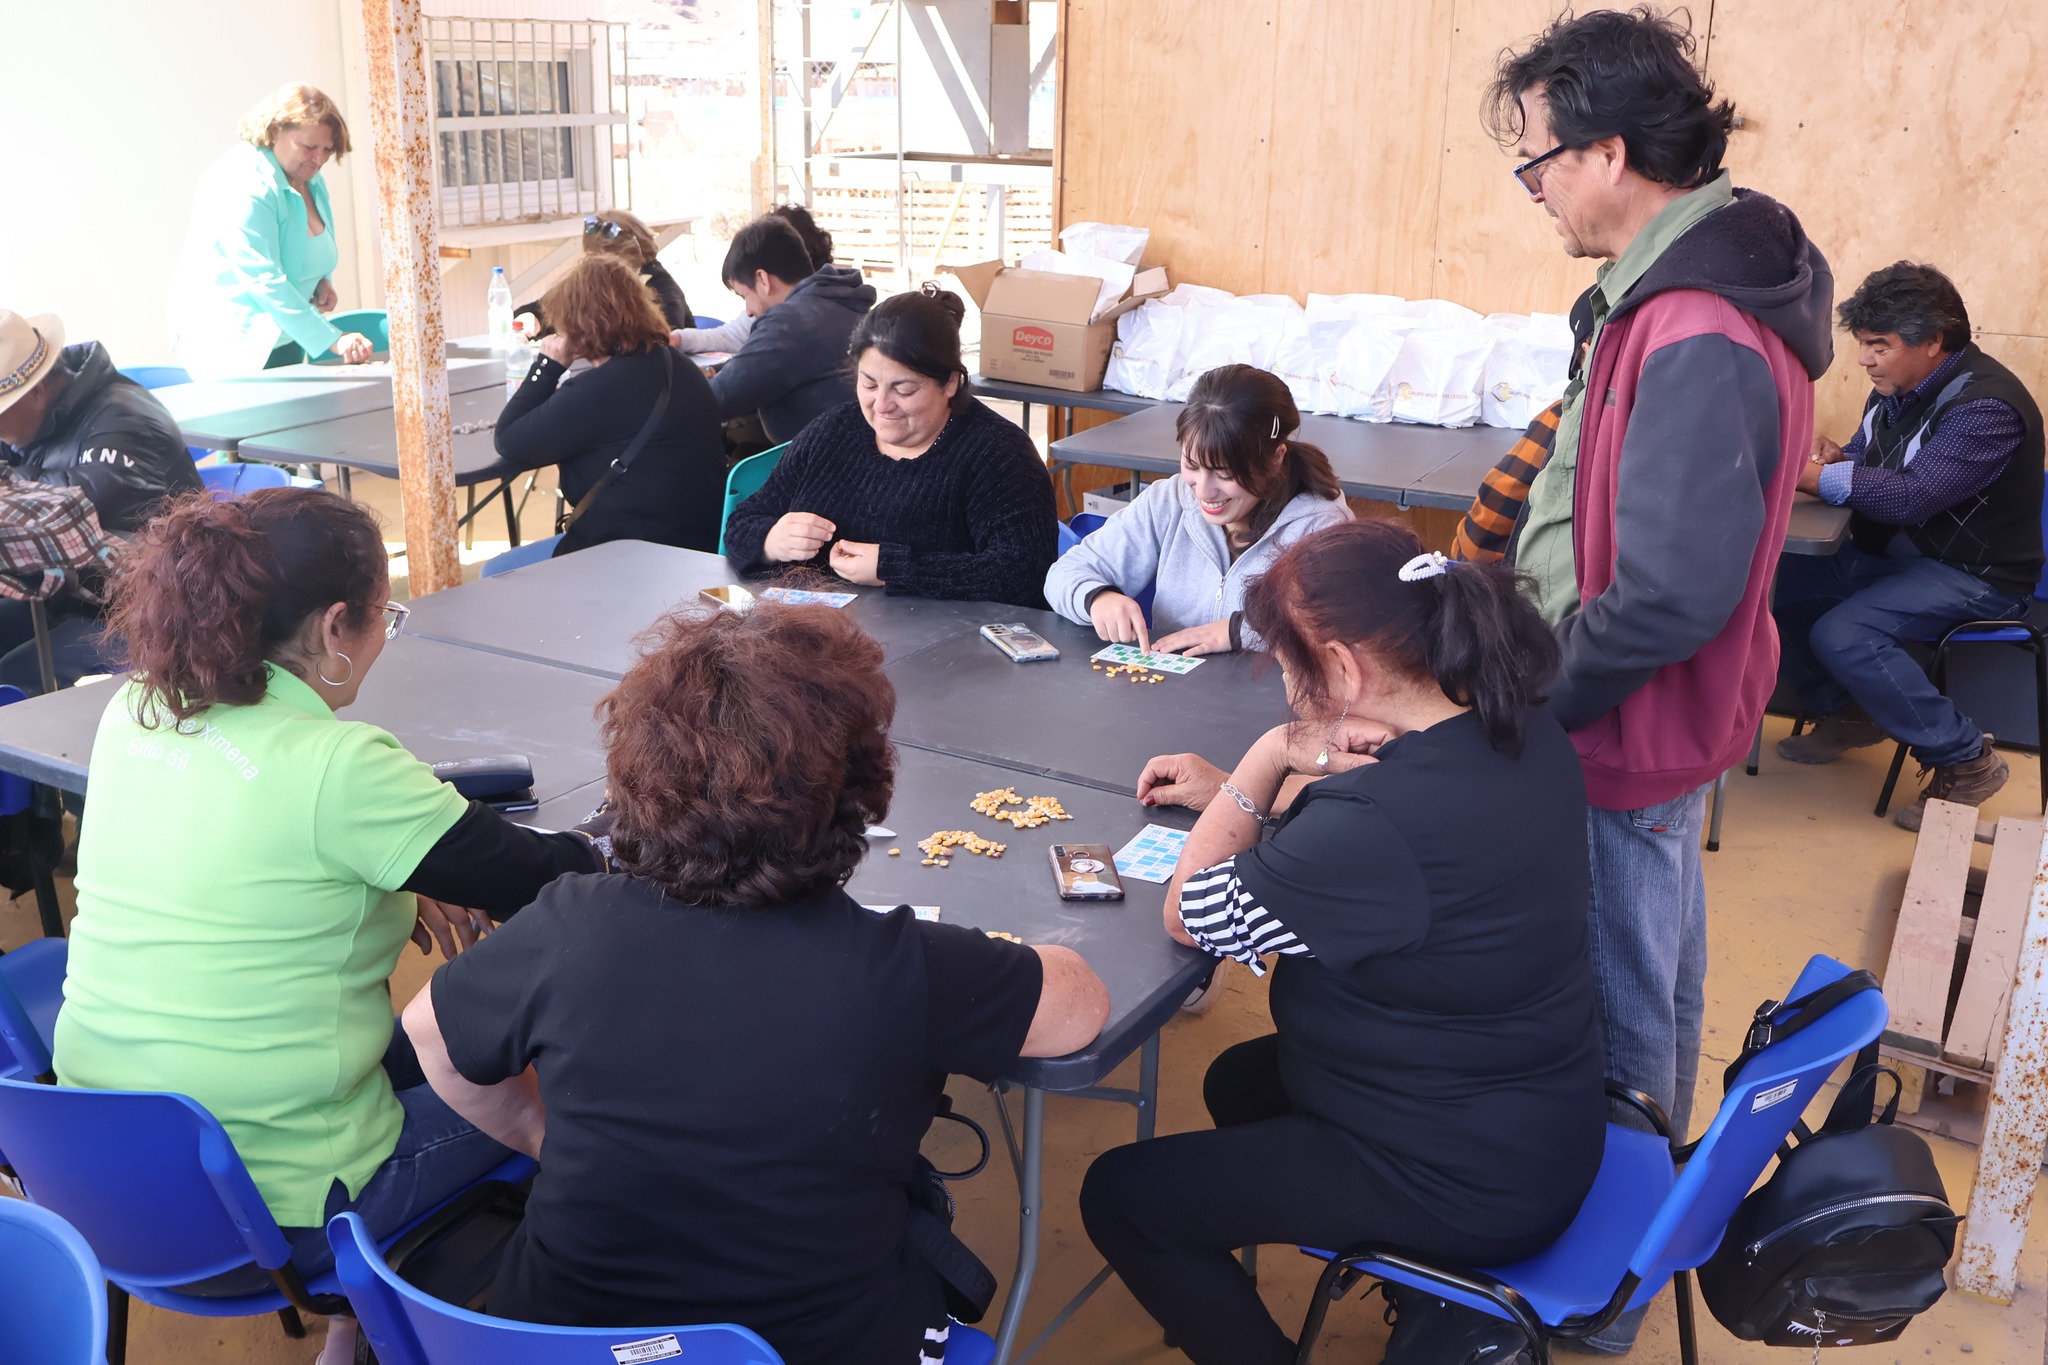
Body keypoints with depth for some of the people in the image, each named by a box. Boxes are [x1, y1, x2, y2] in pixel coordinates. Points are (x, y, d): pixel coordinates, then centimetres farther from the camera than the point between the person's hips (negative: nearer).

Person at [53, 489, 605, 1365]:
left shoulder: (131, 716, -2)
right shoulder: (339, 766, -24)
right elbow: (552, 882, -16)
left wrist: (393, 894, 3)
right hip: (277, 1210, -7)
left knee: (417, 1048, 27)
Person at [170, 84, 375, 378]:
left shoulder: (310, 180, 8)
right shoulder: (243, 185, -20)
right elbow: (264, 279, -28)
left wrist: (322, 281, 0)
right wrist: (332, 340, -33)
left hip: (288, 340, 9)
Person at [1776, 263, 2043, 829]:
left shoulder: (1986, 405, -24)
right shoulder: (1897, 388, 3)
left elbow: (1912, 496, -34)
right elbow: (1868, 460, 15)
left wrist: (1809, 475, -35)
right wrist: (1837, 458, -11)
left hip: (1971, 574, -9)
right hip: (1892, 555, 9)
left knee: (1842, 634, -29)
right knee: (1779, 584, -3)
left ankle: (1966, 760, -13)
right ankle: (1845, 713, 15)